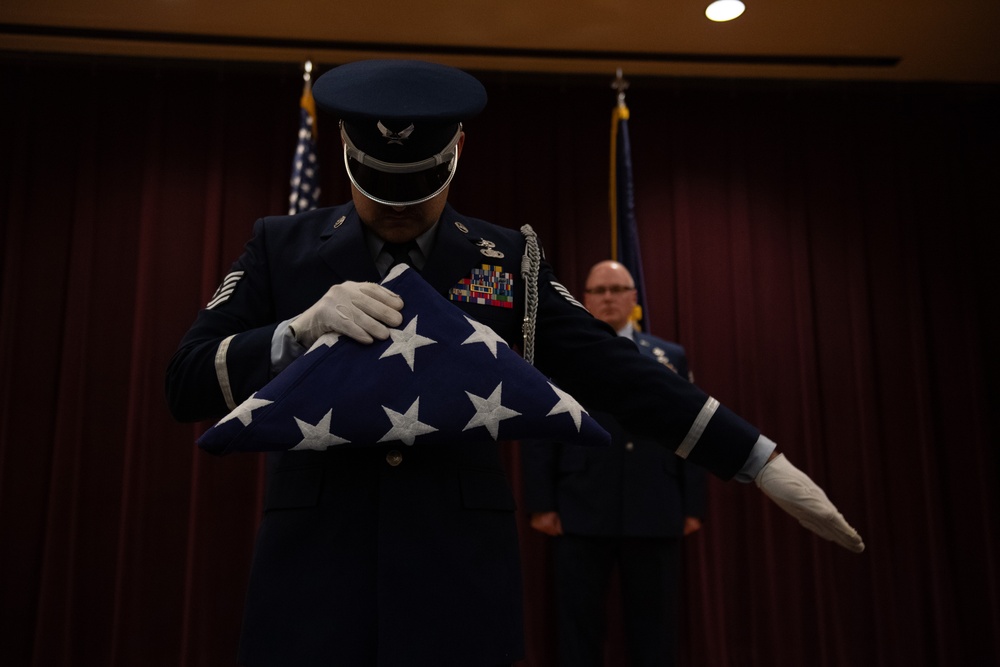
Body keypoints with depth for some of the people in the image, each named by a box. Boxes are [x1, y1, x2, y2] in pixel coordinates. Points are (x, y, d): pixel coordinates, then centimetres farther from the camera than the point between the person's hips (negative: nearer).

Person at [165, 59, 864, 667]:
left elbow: (618, 371, 0)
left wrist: (766, 463, -3)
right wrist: (303, 327, -19)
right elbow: (187, 384, -1)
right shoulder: (280, 246, 3)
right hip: (312, 580, 0)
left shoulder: (506, 259, 3)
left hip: (461, 584, 1)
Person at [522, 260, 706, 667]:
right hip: (580, 513, -1)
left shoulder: (670, 357, 12)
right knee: (578, 624, 6)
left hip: (655, 514, 2)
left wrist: (693, 505, 2)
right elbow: (539, 436, 2)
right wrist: (541, 504, -6)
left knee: (655, 626, 9)